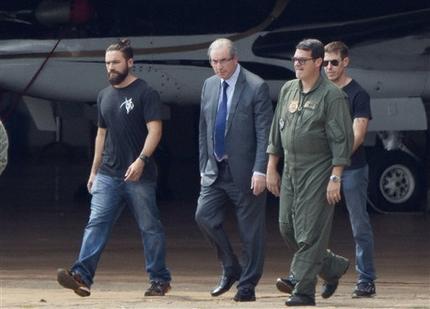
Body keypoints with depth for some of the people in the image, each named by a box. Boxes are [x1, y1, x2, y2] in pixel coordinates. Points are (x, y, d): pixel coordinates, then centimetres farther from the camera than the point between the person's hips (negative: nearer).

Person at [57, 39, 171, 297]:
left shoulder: (145, 93, -6)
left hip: (139, 176, -5)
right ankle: (82, 275, -19)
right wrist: (94, 171, 18)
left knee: (150, 227, 3)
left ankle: (160, 279, 14)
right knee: (96, 223, -8)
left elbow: (154, 130, -14)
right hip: (108, 175, 6)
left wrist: (141, 160, -27)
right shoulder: (105, 96, 14)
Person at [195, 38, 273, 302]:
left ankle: (248, 285, 11)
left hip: (245, 171, -5)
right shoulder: (210, 85, 10)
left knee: (251, 229, 0)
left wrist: (260, 171, -18)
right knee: (205, 215, -6)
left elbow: (265, 134, -12)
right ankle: (231, 269, 13)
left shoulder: (256, 87, -9)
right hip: (216, 170, 6)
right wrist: (204, 167, 12)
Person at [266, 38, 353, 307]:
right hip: (290, 171, 7)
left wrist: (335, 178, -17)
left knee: (310, 231, -9)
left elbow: (341, 140, -12)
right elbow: (277, 131, 18)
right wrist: (271, 168, 15)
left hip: (318, 172, -7)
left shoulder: (331, 95, -9)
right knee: (288, 227, 7)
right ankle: (334, 267, 24)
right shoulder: (288, 90, 12)